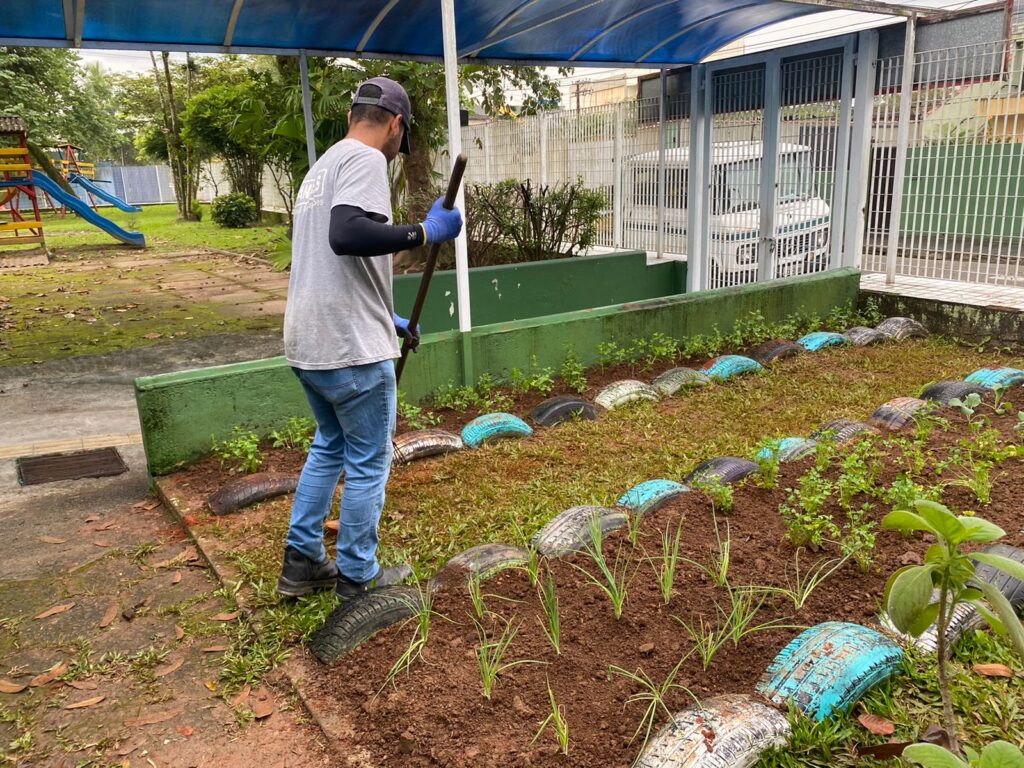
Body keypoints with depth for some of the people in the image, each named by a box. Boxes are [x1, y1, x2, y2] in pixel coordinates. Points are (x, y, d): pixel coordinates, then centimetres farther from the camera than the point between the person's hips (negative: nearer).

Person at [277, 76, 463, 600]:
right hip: (350, 348, -9)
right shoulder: (364, 159, -10)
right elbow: (347, 235, -30)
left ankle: (301, 564, 30)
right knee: (369, 463, 6)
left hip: (307, 342, 9)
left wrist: (386, 319, 29)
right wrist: (425, 232, -19)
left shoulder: (325, 163, 20)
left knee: (328, 447, 23)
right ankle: (358, 577, 20)